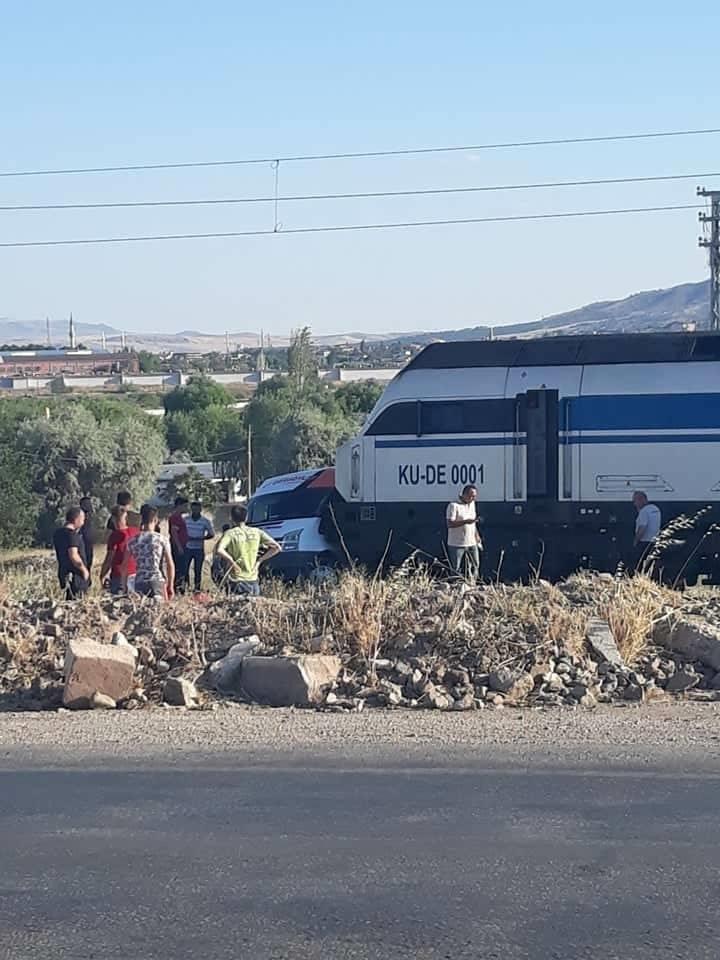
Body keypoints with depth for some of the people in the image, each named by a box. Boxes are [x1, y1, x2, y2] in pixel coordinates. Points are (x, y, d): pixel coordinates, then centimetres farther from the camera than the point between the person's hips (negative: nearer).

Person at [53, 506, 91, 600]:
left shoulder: (58, 533, 12)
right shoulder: (71, 534, -17)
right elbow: (73, 555, -25)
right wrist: (84, 570, -13)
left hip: (63, 573, 9)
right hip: (75, 574, -9)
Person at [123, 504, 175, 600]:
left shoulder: (133, 541, 5)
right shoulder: (162, 539, 0)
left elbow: (124, 567, 6)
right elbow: (170, 565, -1)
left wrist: (124, 587, 14)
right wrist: (171, 586, 9)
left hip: (139, 583, 2)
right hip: (157, 581, -2)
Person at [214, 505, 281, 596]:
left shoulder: (230, 533, -7)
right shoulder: (257, 532, 4)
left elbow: (219, 550, -25)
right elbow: (277, 548, 2)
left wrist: (232, 562, -12)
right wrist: (260, 560, 6)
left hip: (236, 581, -4)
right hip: (253, 581, 4)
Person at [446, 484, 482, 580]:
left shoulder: (472, 504, 13)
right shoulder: (454, 506, -12)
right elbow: (450, 524, -21)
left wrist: (477, 537, 20)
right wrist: (465, 521, -30)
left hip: (471, 543, 7)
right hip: (457, 544, -7)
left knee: (475, 566, 7)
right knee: (456, 570, -3)